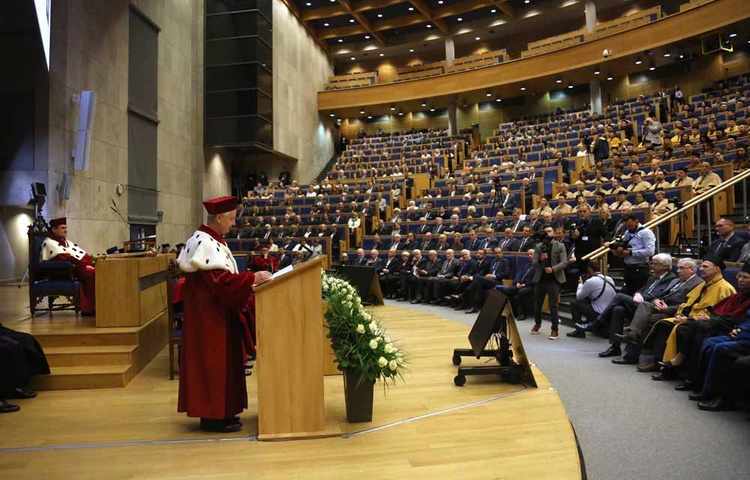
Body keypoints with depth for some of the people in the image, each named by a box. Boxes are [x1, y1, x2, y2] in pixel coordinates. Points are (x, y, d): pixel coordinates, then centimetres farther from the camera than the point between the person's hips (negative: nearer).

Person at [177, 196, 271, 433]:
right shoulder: (204, 243, -18)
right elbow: (220, 279, -26)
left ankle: (217, 411, 22)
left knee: (220, 359, 14)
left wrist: (249, 280, 12)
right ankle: (213, 416, 6)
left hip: (216, 311, 10)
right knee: (212, 360, -3)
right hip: (208, 313, -10)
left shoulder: (211, 240, 14)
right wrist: (252, 278, -24)